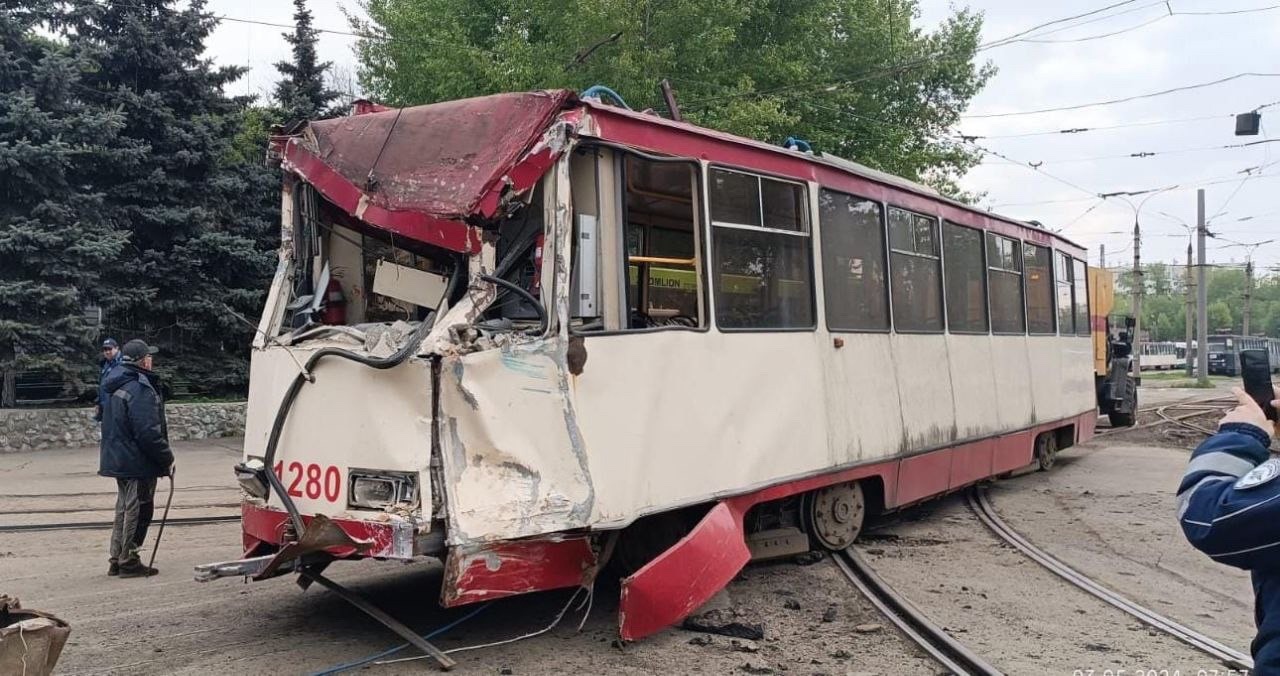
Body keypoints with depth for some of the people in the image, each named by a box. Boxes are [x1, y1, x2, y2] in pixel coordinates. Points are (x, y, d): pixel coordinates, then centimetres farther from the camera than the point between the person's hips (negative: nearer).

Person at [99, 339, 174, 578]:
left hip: (118, 459, 10)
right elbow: (148, 432, -26)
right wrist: (167, 459, -16)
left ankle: (117, 559, 26)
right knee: (137, 511, 1)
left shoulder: (116, 386, 12)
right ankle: (128, 562, 8)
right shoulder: (140, 389, -21)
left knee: (124, 509, 19)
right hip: (138, 463, -10)